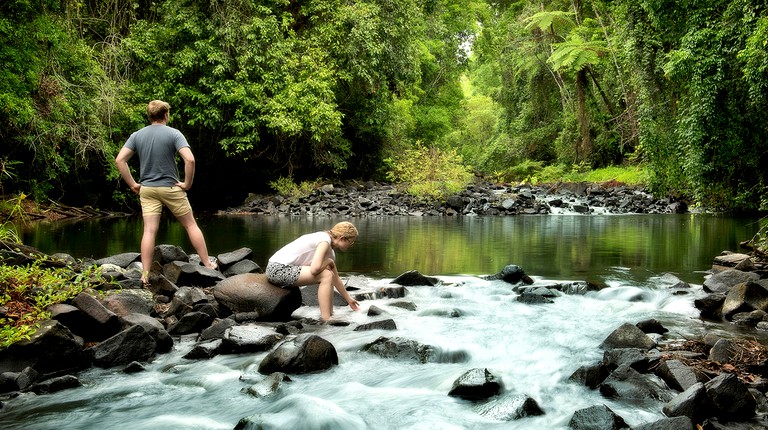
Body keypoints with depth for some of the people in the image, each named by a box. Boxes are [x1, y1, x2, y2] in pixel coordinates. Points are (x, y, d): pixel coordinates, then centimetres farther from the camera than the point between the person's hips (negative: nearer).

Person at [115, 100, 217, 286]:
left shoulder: (137, 135, 4)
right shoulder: (173, 134, -8)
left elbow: (120, 160, -2)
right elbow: (190, 159, -21)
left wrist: (133, 184, 2)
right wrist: (187, 183, -9)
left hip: (147, 189, 3)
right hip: (171, 188, -3)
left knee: (149, 231, 0)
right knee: (191, 225, 9)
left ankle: (145, 275, -3)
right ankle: (207, 264, 16)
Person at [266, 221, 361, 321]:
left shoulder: (330, 251, 16)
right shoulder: (325, 240, -14)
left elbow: (336, 278, 27)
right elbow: (314, 269, -26)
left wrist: (349, 299, 33)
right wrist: (328, 262, -6)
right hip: (278, 269, -10)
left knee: (329, 273, 11)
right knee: (326, 276, -15)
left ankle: (329, 315, 9)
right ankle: (326, 320, -13)